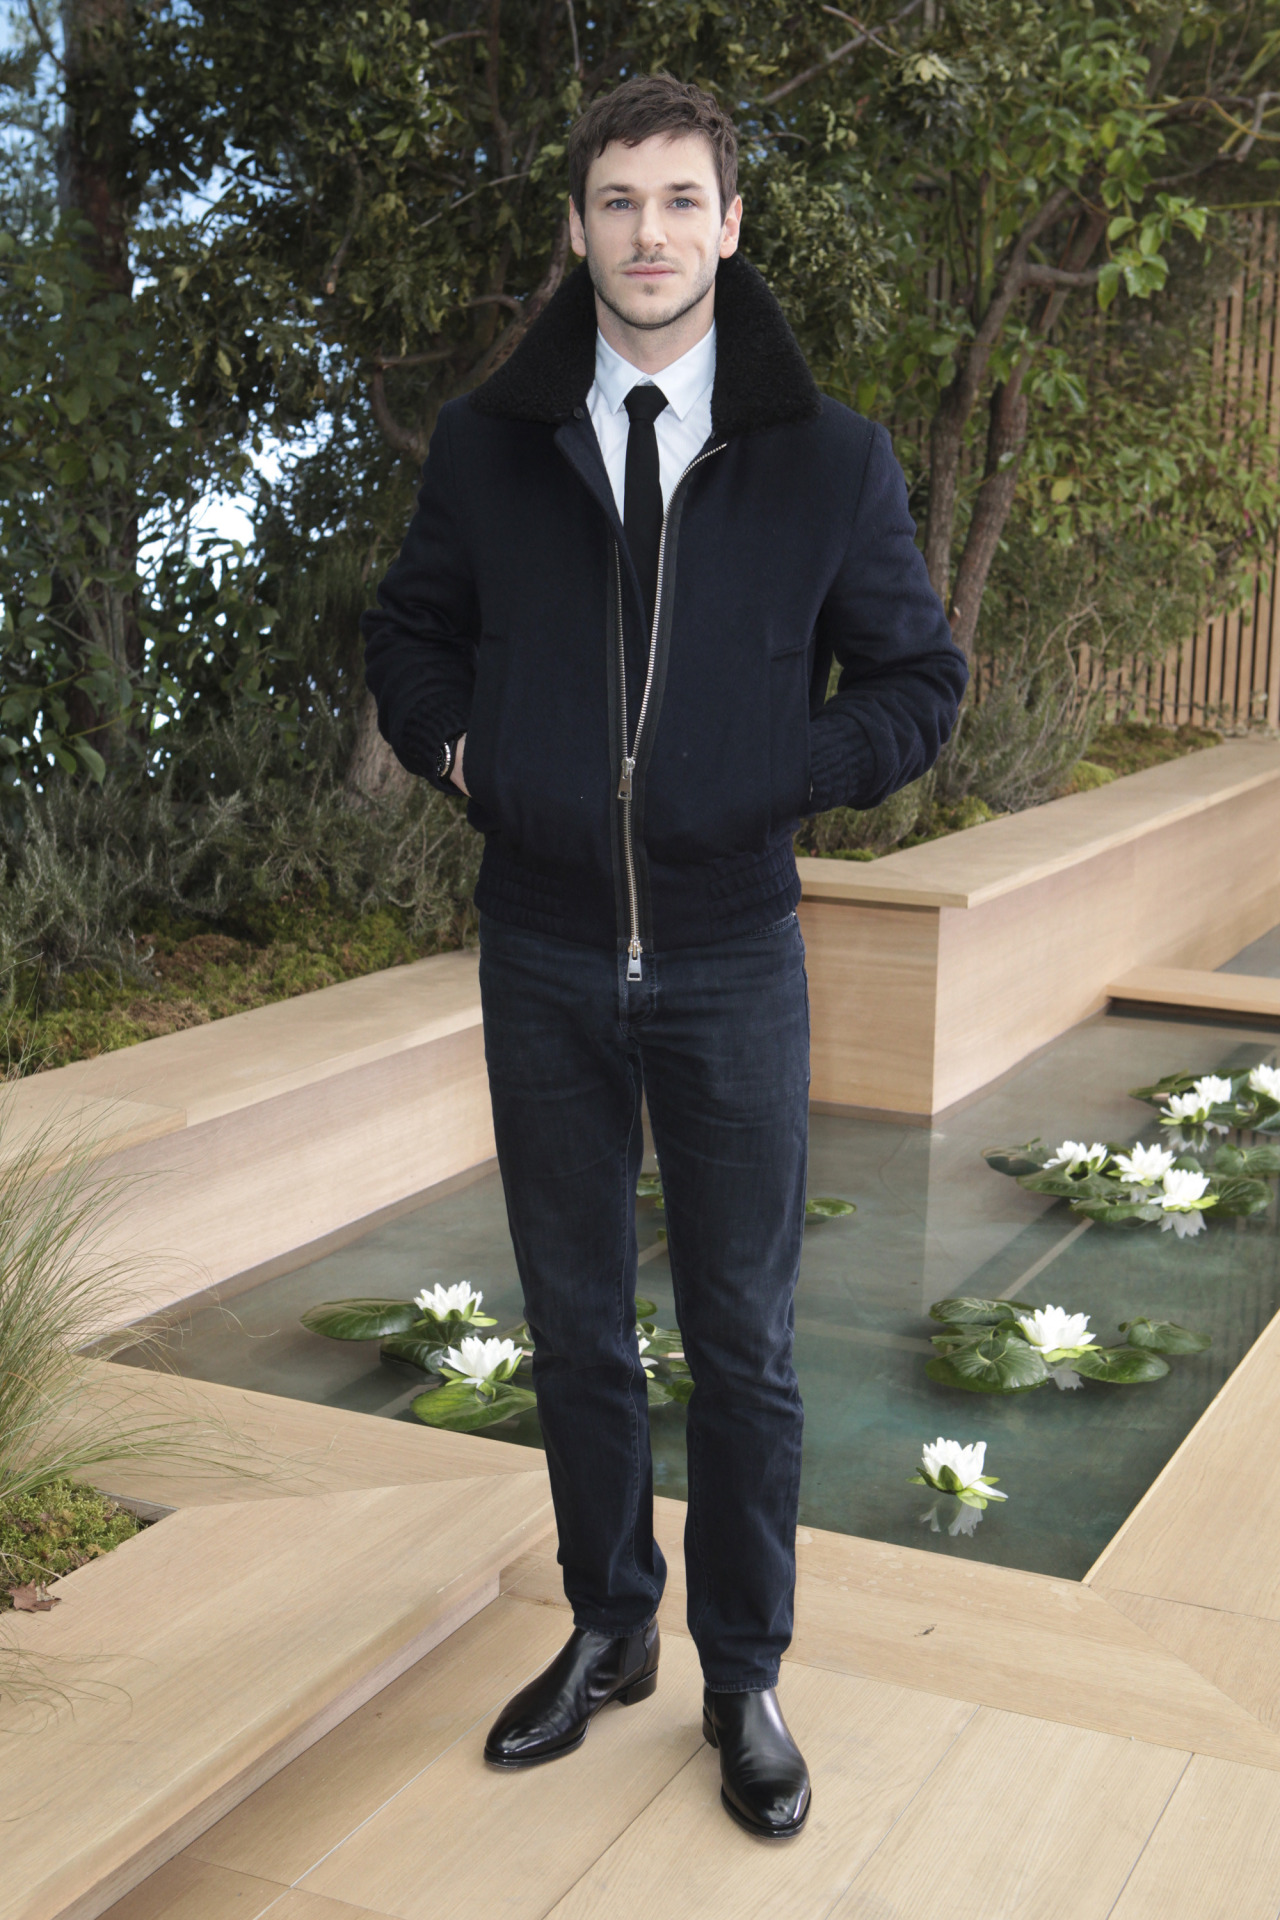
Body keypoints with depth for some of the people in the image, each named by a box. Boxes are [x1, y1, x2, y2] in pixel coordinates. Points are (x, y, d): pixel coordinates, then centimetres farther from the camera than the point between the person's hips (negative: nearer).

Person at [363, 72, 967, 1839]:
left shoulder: (828, 458, -4)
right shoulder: (488, 442, 1)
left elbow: (919, 677, 3)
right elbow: (411, 629, 15)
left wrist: (784, 776, -11)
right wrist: (457, 747, -3)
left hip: (731, 964, -2)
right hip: (543, 959, 2)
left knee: (742, 1345, 8)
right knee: (577, 1326, 14)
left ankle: (744, 1680, 28)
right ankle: (609, 1629, 35)